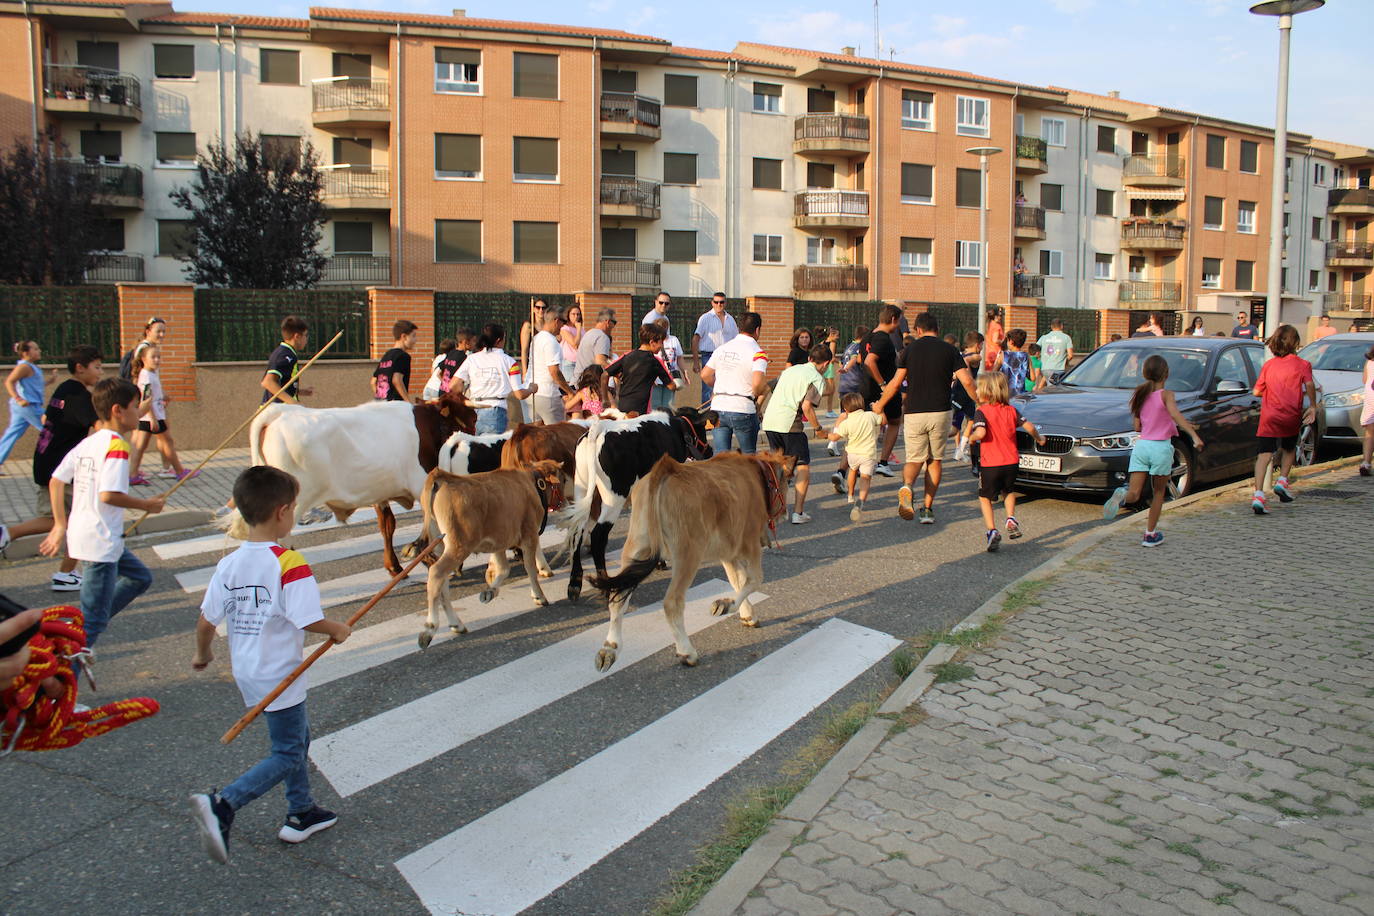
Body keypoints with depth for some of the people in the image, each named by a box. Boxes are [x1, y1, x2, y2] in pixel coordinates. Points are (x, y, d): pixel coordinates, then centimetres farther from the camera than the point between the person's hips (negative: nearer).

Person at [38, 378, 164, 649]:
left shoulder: (87, 442, 10)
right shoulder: (117, 445, -17)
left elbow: (56, 481, 11)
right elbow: (109, 494, -25)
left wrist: (60, 525, 15)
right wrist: (147, 505, -11)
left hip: (82, 533, 9)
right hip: (101, 543, -9)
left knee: (140, 577, 23)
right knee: (94, 619, -3)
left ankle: (83, 628, 22)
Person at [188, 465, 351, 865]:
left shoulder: (228, 565, -2)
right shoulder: (289, 564, -21)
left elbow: (206, 622, 2)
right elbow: (309, 620, -25)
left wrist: (202, 654, 21)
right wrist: (339, 630, -5)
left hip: (246, 671, 8)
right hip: (279, 676, -8)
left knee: (298, 736, 23)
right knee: (287, 755, 5)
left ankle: (301, 813, 32)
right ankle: (221, 805, -11)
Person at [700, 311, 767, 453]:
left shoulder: (722, 348, 10)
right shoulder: (757, 352, -8)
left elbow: (705, 374, 14)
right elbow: (758, 382, -22)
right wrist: (756, 395, -1)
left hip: (718, 406, 4)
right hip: (743, 409, -4)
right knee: (749, 456, 13)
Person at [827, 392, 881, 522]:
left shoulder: (846, 423, -9)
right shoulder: (871, 416, -2)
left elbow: (834, 438, -7)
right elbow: (883, 421, 14)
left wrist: (827, 434, 15)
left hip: (852, 453, 1)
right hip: (869, 453, 0)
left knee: (853, 470, 30)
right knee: (865, 478, -7)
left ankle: (851, 495, 46)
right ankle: (860, 501, -33)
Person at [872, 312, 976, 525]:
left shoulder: (910, 350, 3)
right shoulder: (949, 350, 3)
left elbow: (896, 383, 2)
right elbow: (967, 382, -5)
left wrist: (879, 405, 16)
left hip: (914, 413, 0)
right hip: (941, 412, 0)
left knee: (914, 459, 8)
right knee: (935, 460, 14)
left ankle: (907, 485, -25)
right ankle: (927, 508, 9)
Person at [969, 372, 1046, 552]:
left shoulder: (981, 411, -9)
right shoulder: (1011, 410, 6)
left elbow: (980, 433, -24)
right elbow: (1029, 426, 2)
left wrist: (971, 438, -3)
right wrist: (1039, 439, 21)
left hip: (990, 464, -4)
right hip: (1011, 462, 4)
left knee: (985, 498, 10)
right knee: (1008, 491, 29)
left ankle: (992, 531, -6)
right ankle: (1011, 519, 9)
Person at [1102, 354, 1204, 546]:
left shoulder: (1140, 395, 9)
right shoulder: (1166, 395, -5)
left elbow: (1137, 427, 11)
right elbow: (1177, 416, -22)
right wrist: (1195, 436, -31)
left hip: (1141, 445, 3)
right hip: (1161, 447, -3)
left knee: (1135, 494, 0)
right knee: (1158, 492, 14)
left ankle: (1123, 495, -35)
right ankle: (1150, 534, 16)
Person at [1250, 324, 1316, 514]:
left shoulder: (1268, 364, 8)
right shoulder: (1302, 364, 2)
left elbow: (1257, 391, 8)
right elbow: (1309, 384, -13)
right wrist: (1312, 406, -2)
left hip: (1269, 416, 1)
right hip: (1292, 416, -1)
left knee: (1265, 453, -6)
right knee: (1289, 448, 27)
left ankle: (1258, 494, -21)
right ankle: (1282, 481, 16)